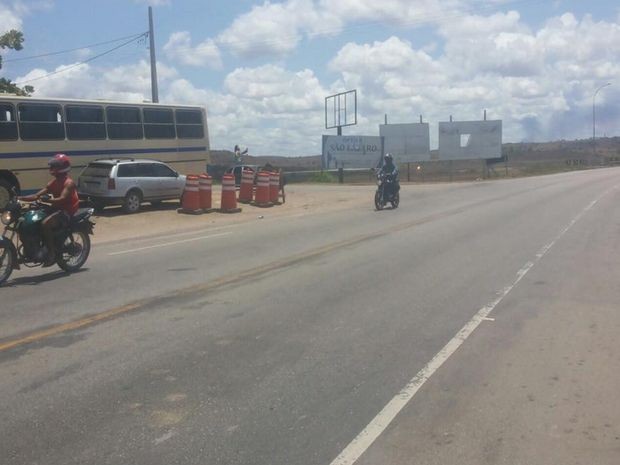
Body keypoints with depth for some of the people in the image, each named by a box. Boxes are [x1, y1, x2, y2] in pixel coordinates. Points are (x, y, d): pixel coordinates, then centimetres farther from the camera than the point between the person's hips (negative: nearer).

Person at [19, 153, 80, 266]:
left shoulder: (69, 183, -12)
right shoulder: (53, 182, 14)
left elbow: (62, 199, -28)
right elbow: (37, 195, 9)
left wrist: (46, 200, -42)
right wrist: (20, 198, -4)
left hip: (66, 211, -9)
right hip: (56, 209, 9)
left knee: (45, 224, -33)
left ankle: (52, 253, -23)